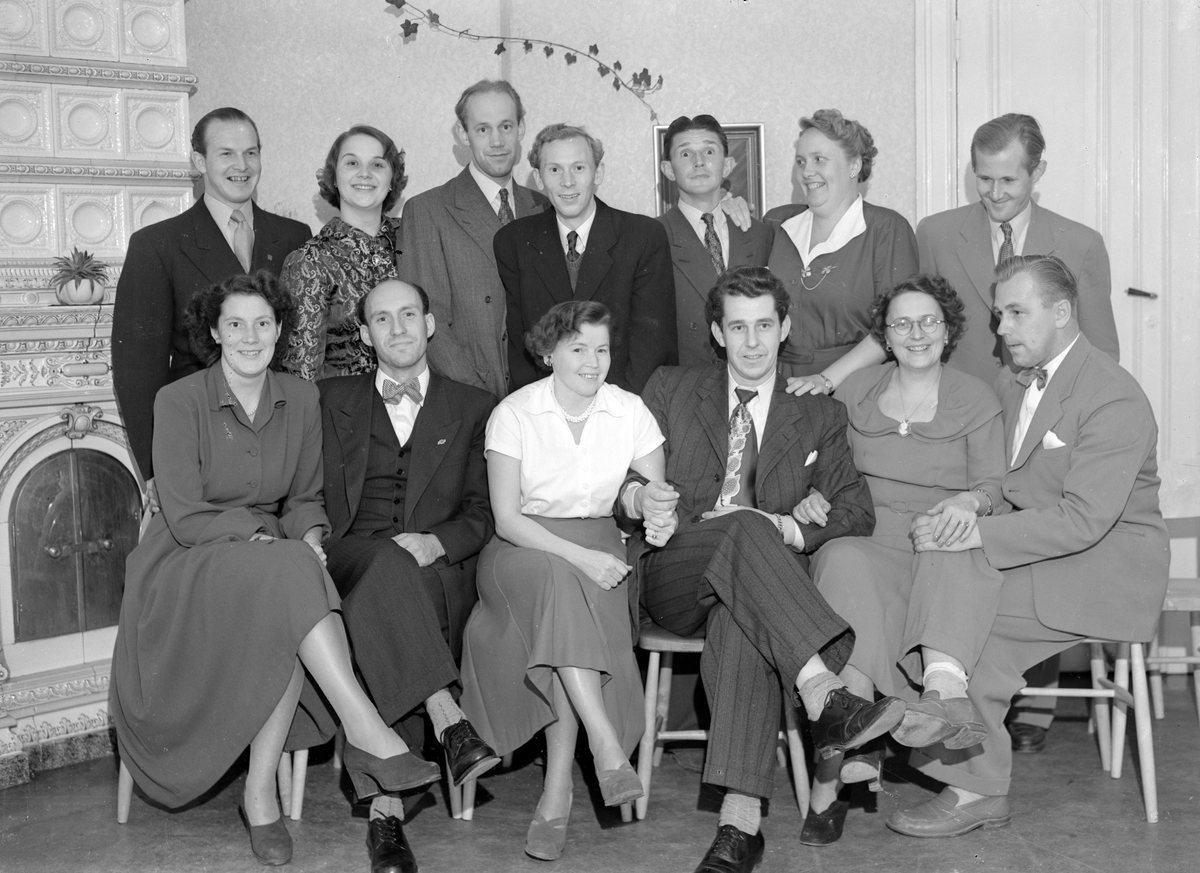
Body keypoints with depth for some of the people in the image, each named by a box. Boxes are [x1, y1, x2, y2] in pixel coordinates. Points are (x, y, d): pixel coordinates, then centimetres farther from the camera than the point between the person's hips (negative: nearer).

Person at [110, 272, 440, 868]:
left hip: (274, 567, 4)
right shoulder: (179, 401, -7)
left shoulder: (300, 399, 6)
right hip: (187, 568, -4)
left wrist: (309, 536, -10)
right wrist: (261, 536, -23)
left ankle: (261, 793, -25)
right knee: (290, 574, -35)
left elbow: (305, 498, 13)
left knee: (292, 625, -33)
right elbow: (185, 517, -11)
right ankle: (367, 733, -38)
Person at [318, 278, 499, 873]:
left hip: (439, 571, 0)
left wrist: (435, 542, -10)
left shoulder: (473, 408, 18)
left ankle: (385, 808, -35)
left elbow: (484, 512, 10)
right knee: (387, 564, -37)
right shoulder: (332, 400, 21)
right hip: (350, 565, 0)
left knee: (383, 643, -34)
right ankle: (449, 723, -44)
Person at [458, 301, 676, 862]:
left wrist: (660, 516, -20)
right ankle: (606, 746, -38)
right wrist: (579, 557, -24)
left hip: (598, 546, 2)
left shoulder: (630, 411, 2)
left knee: (564, 612, -31)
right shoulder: (513, 414, -5)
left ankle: (557, 790, -26)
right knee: (558, 580, -36)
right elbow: (506, 518, -12)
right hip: (522, 550, -2)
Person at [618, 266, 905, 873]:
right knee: (744, 527, -34)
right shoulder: (669, 391, 17)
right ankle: (825, 697, -50)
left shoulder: (819, 415, 18)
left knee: (740, 617, -38)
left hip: (763, 577, 0)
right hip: (672, 580, 0)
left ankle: (740, 819, -45)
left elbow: (856, 514, 10)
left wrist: (788, 530, -9)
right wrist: (637, 496, -11)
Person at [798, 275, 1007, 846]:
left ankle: (943, 686, -56)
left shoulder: (976, 401, 12)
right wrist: (809, 495, -7)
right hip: (867, 543, 0)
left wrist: (970, 501, -20)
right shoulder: (854, 392, 16)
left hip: (942, 549, 0)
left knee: (961, 549, -35)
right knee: (846, 565, -35)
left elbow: (994, 487, 3)